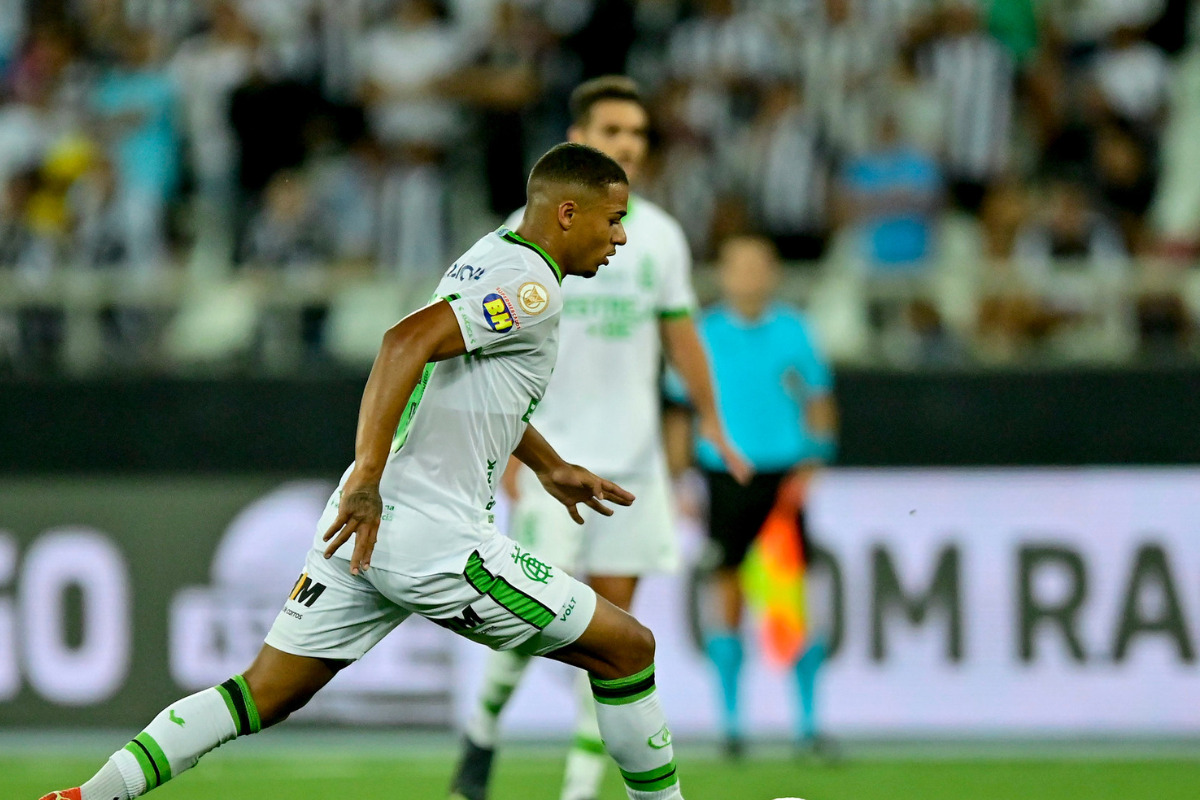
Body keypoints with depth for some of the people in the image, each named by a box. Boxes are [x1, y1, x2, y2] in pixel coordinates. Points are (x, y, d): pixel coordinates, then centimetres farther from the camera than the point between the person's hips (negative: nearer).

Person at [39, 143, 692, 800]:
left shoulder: (488, 256, 18)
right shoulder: (533, 288, -12)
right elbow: (409, 341, -26)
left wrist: (550, 467, 42)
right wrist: (367, 475, -31)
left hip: (367, 524, 9)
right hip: (435, 539, -9)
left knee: (265, 695, 9)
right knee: (627, 649, 2)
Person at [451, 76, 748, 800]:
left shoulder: (661, 236, 8)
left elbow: (680, 332, 17)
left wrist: (713, 424, 13)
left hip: (634, 460, 4)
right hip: (554, 454, -4)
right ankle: (482, 735, 16)